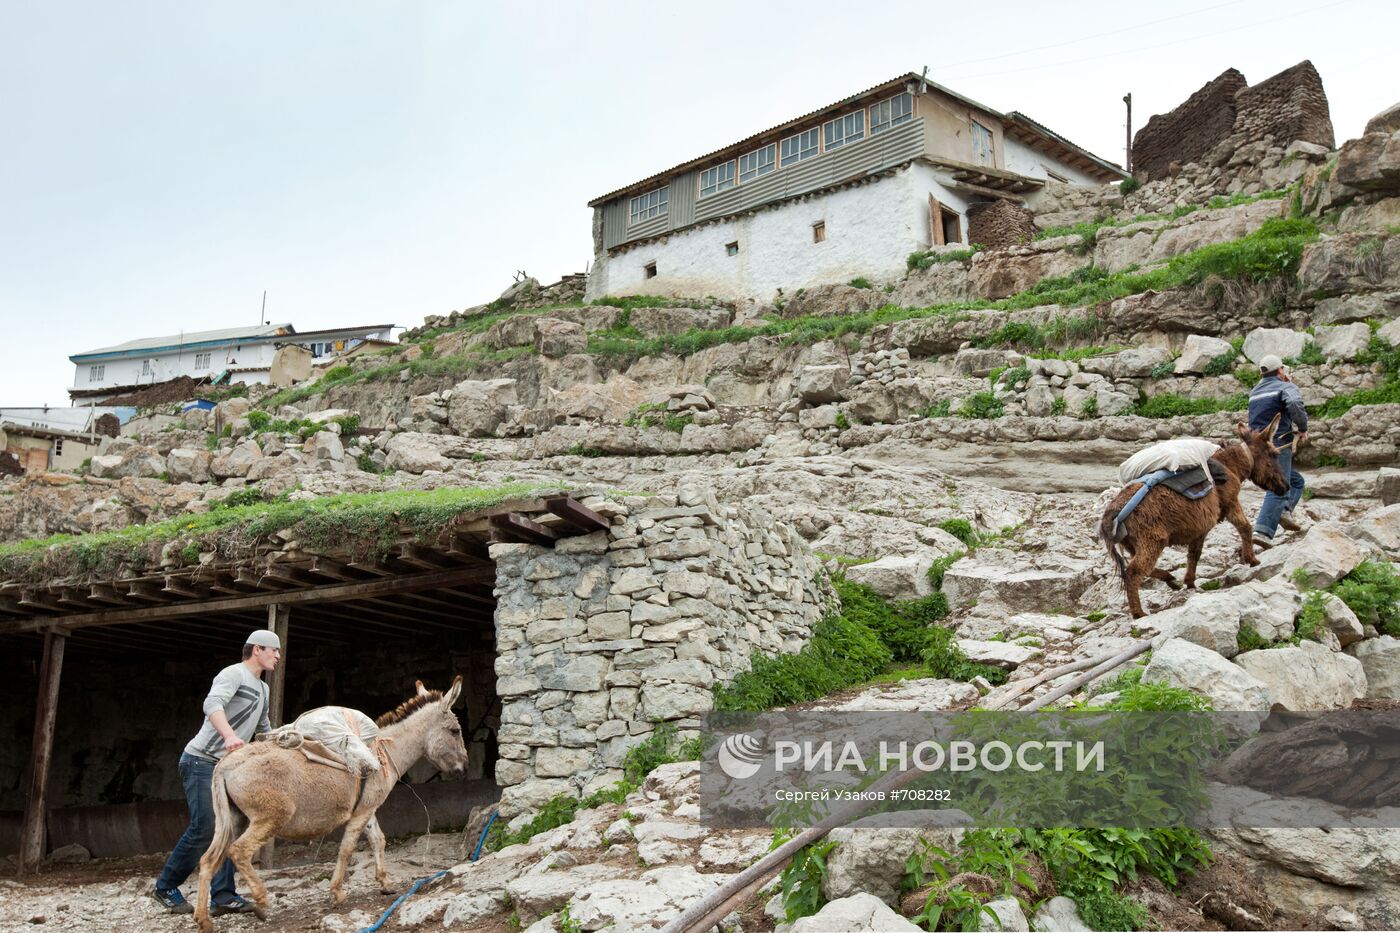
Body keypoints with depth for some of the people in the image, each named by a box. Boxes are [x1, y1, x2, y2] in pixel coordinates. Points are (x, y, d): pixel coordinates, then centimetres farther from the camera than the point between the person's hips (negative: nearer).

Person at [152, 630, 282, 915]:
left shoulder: (262, 689, 17)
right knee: (205, 828, -11)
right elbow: (212, 704, -30)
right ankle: (165, 887, 6)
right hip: (202, 761, -9)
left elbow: (264, 730, 30)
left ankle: (223, 896, 2)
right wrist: (230, 735, -45)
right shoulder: (233, 673, -10)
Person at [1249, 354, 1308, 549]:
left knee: (1296, 481, 20)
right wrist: (1303, 428, -11)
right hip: (1278, 445, -7)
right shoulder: (1285, 387, -3)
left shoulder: (1255, 391, 19)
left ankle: (1284, 510, -3)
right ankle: (1263, 531, -22)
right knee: (1278, 489, -10)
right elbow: (1294, 404, -25)